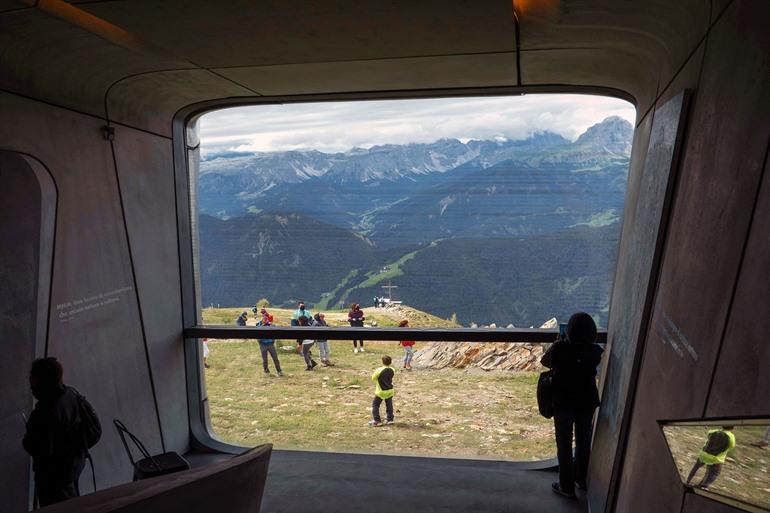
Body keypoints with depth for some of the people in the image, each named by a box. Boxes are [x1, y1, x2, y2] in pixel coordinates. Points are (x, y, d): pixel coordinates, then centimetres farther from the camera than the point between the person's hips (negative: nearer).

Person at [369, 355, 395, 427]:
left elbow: (373, 378, -9)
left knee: (375, 405, 7)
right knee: (389, 405, 20)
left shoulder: (379, 370, -21)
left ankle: (377, 420, 5)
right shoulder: (392, 370, -6)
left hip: (380, 391, -5)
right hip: (390, 391, 5)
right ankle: (390, 419, 25)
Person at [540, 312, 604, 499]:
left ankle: (567, 487, 25)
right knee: (584, 443, 23)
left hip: (563, 405, -3)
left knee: (564, 446, 13)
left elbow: (544, 361, -3)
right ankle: (581, 479, 41)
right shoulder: (595, 351, -15)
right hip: (586, 404, 3)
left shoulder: (560, 348, -22)